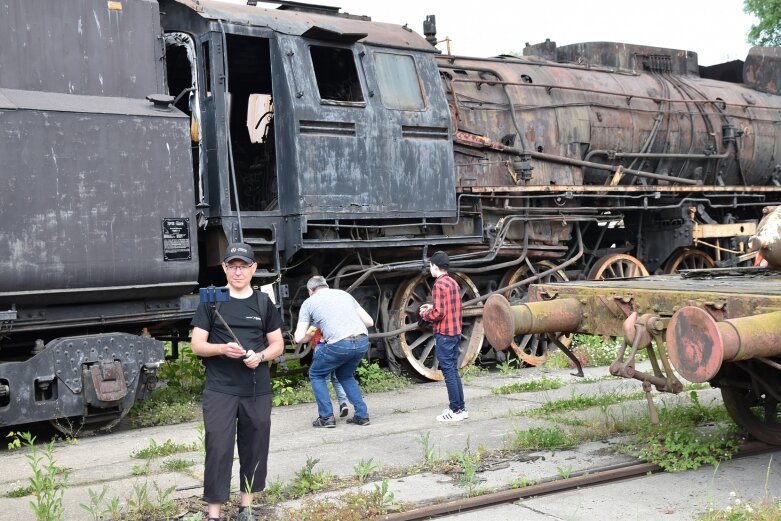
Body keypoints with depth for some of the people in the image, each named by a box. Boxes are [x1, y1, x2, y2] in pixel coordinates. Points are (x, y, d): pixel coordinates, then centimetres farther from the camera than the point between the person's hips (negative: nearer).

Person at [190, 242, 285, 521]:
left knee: (254, 449, 10)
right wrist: (222, 348, -20)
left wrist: (260, 356, -11)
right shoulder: (211, 301, 1)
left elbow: (278, 344, 10)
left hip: (257, 391, 3)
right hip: (220, 391, -2)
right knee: (218, 450, -4)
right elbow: (197, 345, 0)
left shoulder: (263, 303, 8)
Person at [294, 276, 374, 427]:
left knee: (316, 375, 22)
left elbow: (299, 338, 8)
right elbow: (369, 321, 21)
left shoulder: (309, 302, 14)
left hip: (339, 344, -4)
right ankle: (362, 415, 22)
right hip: (362, 342, 5)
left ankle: (326, 417, 15)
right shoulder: (344, 294, 24)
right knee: (345, 375, 30)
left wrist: (309, 335, 30)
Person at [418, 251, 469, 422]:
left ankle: (456, 411, -1)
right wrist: (432, 307, 15)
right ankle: (461, 408, 17)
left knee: (448, 372, -4)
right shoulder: (453, 283, 12)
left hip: (444, 334, -9)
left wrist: (425, 314, -2)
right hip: (455, 332, 9)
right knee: (453, 371, 14)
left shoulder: (438, 285, -15)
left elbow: (438, 313, -20)